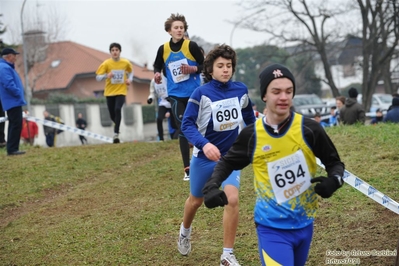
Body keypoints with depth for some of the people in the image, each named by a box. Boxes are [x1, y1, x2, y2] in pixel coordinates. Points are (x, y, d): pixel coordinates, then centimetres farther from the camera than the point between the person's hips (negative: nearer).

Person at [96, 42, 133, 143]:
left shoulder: (126, 63, -2)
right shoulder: (106, 63, -7)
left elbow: (130, 72, 20)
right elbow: (98, 77, -8)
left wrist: (130, 79, 0)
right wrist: (106, 76, -27)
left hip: (121, 91, -1)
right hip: (109, 92, 1)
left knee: (118, 109, -25)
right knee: (112, 115, 6)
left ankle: (116, 134, -24)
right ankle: (117, 125, 43)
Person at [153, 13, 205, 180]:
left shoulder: (191, 46, -8)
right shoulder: (163, 49, -1)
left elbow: (204, 65, -1)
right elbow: (157, 66, 14)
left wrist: (192, 69, -20)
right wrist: (157, 74, -8)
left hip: (194, 93, -1)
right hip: (176, 95, 1)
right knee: (182, 131, 0)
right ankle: (187, 169, 4)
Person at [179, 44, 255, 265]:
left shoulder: (241, 90, -5)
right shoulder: (201, 93, -17)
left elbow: (249, 118, 12)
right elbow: (187, 124, -22)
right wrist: (204, 144, -39)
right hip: (204, 157, -2)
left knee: (232, 199, -18)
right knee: (196, 200, 17)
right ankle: (184, 232, 51)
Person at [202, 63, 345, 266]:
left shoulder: (309, 129, -10)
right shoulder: (251, 135, -8)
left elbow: (334, 162, 2)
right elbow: (227, 163, 8)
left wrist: (333, 180, -19)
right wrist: (211, 187, -9)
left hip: (304, 224, 2)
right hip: (272, 228, -2)